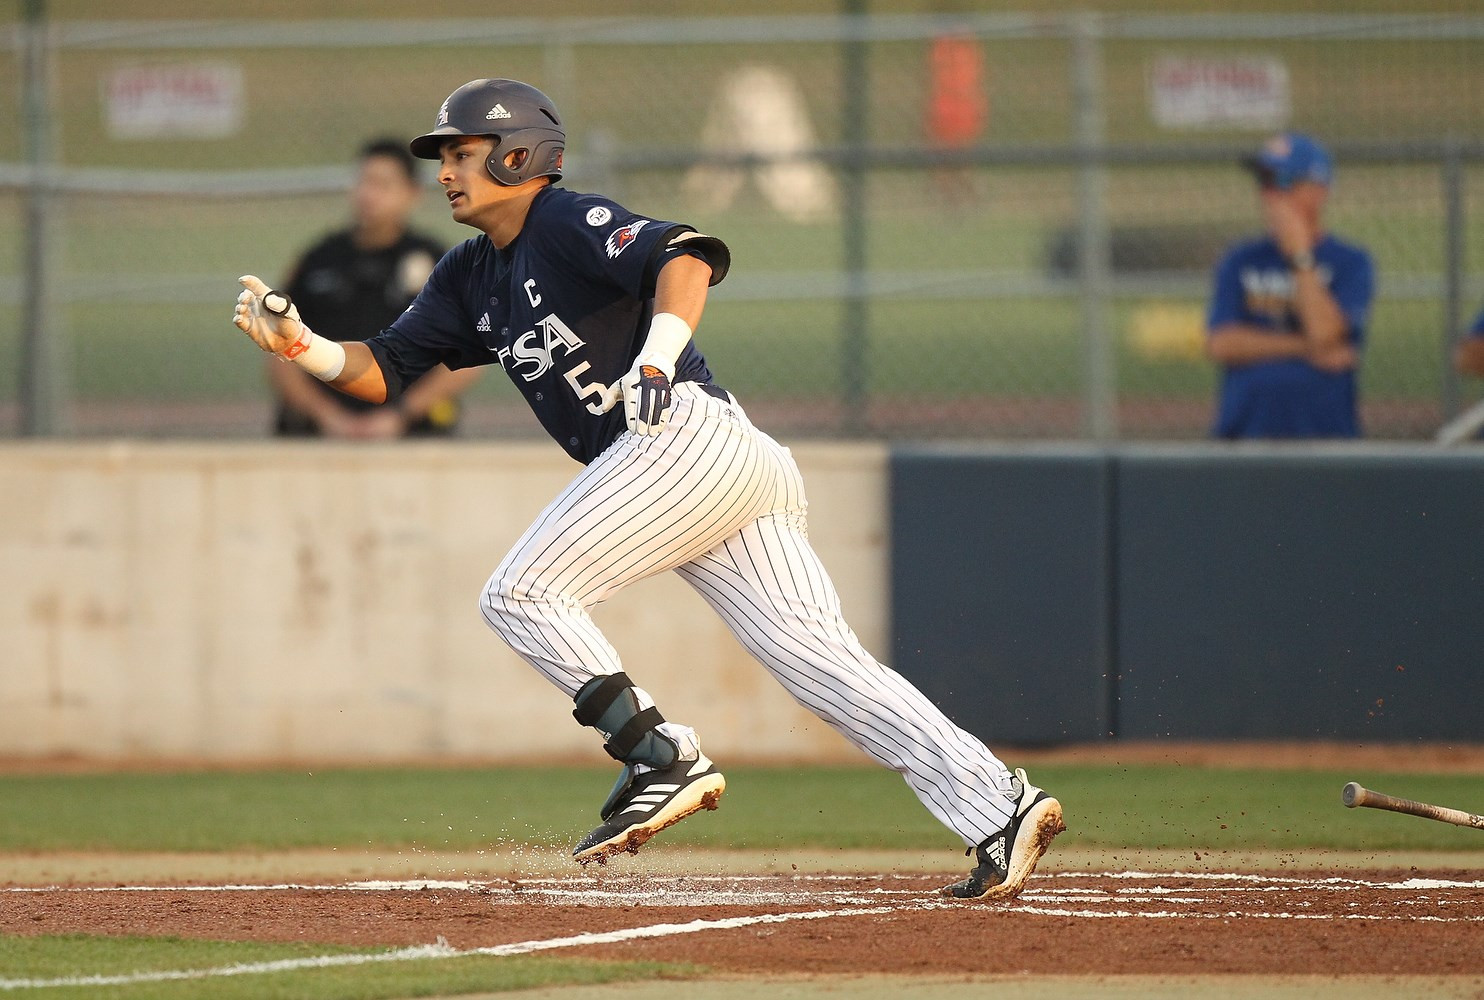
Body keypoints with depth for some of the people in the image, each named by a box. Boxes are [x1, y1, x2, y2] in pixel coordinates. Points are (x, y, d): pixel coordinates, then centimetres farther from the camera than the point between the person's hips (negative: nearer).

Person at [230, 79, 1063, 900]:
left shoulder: (569, 222, -1)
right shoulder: (472, 278, 25)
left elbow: (685, 255, -18)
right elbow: (386, 370, 23)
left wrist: (658, 354, -34)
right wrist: (301, 346, 6)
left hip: (688, 436, -9)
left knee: (521, 595, -6)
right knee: (821, 658, -2)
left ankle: (666, 758, -11)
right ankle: (1001, 806, -11)